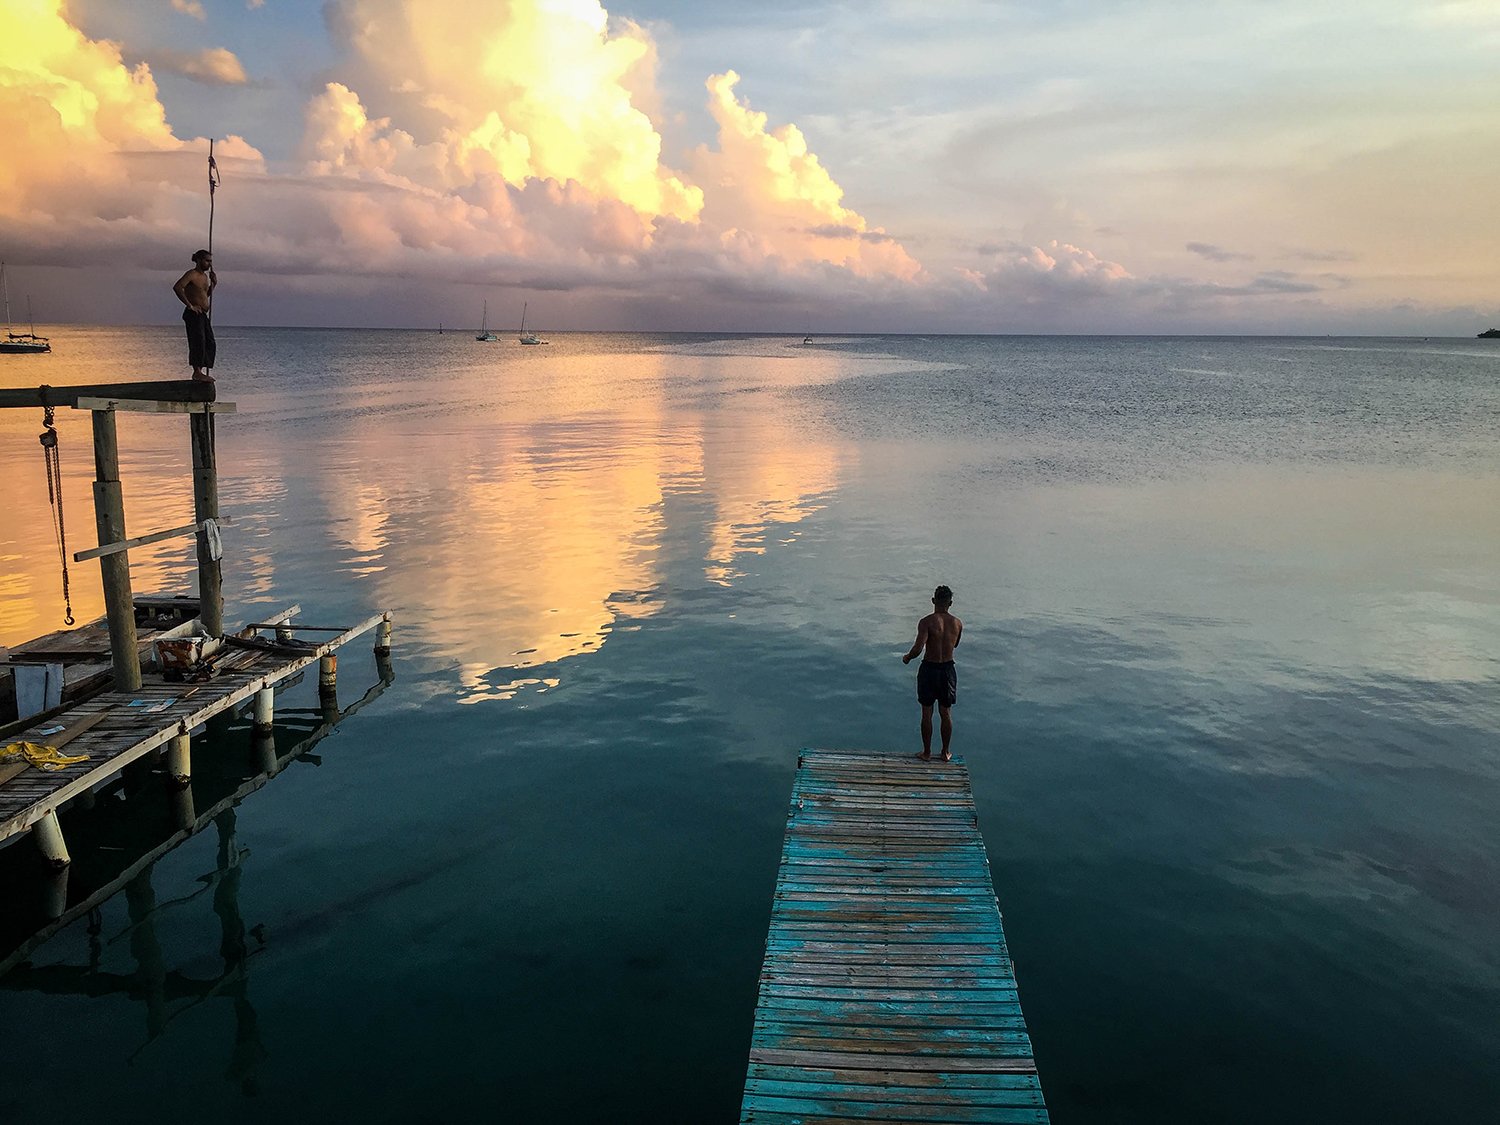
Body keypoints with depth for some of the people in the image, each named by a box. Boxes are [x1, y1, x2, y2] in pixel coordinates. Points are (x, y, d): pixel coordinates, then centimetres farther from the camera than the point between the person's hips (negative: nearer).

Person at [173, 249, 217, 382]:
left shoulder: (205, 276, 17)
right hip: (193, 314, -9)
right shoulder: (192, 274, -11)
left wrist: (213, 284, 13)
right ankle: (197, 372, -15)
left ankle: (199, 372, 12)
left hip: (203, 315, 9)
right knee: (198, 342, -14)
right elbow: (177, 287, -25)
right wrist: (190, 305, -23)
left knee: (209, 343, 8)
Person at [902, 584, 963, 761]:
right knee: (945, 712, 16)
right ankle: (946, 752, 24)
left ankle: (927, 753, 18)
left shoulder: (926, 622, -17)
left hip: (929, 668, -3)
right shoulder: (957, 623, -3)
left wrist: (907, 658, -5)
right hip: (948, 669, 3)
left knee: (926, 713, 9)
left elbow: (918, 648, -23)